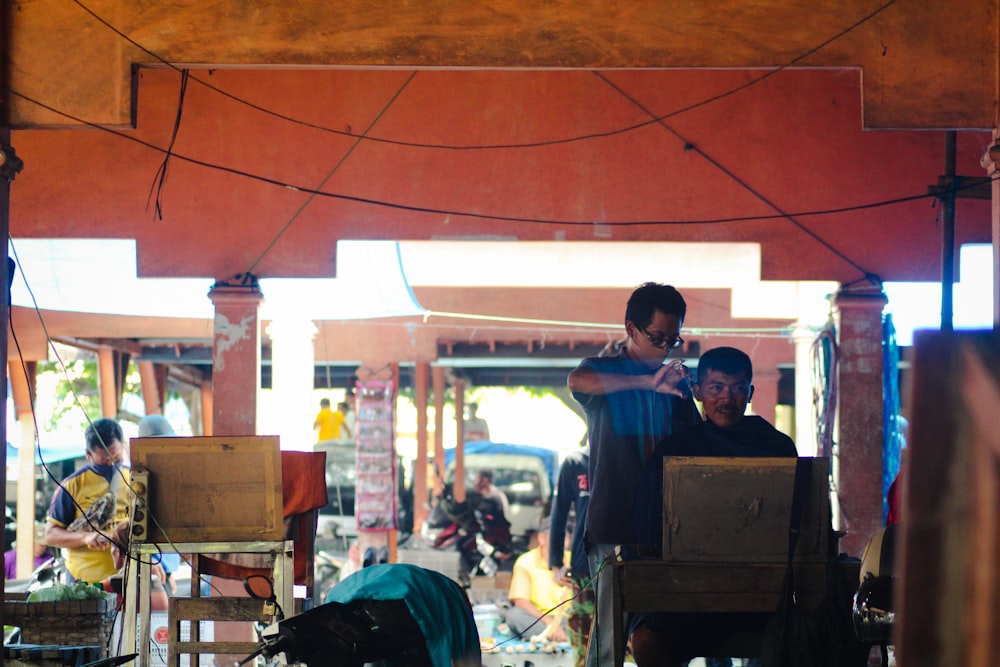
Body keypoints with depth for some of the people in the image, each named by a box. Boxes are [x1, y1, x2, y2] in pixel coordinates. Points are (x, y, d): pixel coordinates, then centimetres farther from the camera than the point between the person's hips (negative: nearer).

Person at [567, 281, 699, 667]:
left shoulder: (675, 382, 14)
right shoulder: (604, 372, 1)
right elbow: (577, 381, -25)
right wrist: (646, 382, -35)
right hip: (614, 526, -4)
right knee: (610, 630, -8)